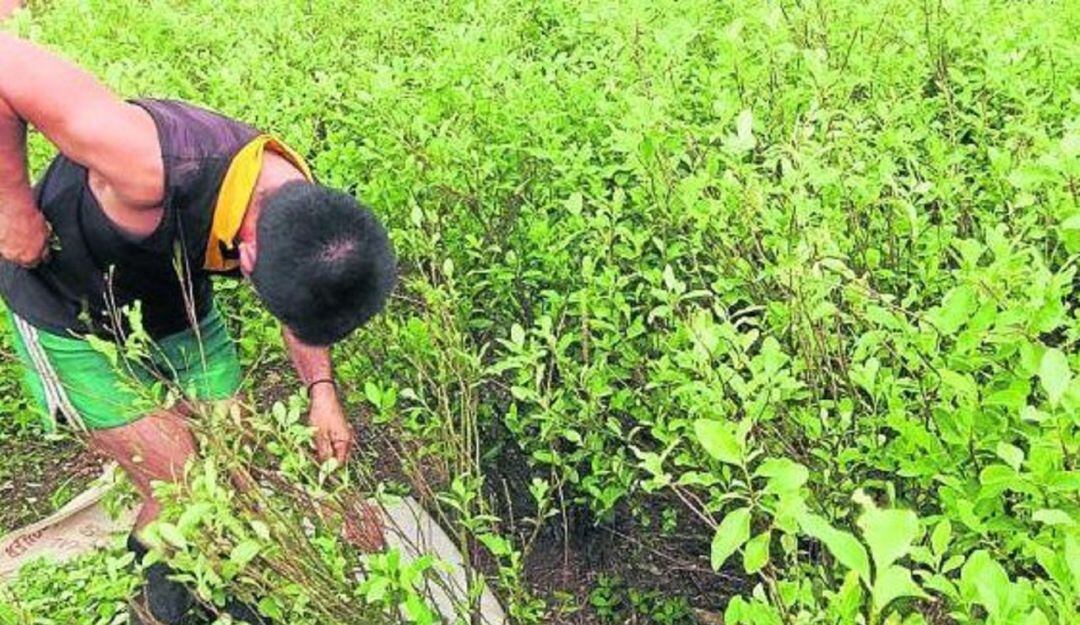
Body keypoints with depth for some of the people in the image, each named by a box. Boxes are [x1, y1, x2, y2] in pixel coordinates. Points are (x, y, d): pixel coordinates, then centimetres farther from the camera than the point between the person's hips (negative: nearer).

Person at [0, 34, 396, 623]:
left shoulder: (304, 217, -20)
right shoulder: (152, 163, -43)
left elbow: (304, 307, 1)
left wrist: (321, 390, -9)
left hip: (180, 315, 5)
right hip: (74, 324, -5)